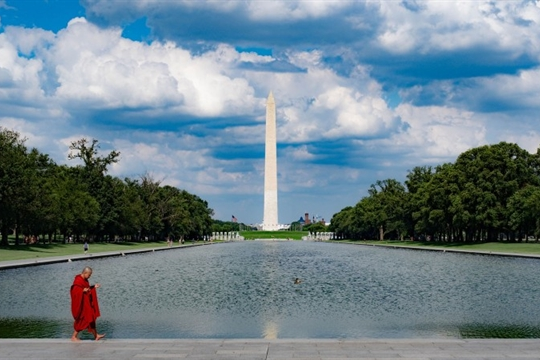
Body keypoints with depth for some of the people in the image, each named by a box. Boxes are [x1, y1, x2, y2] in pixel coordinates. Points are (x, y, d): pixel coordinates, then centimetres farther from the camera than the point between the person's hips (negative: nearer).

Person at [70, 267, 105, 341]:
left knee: (91, 318, 12)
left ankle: (96, 335, 18)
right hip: (81, 303, -10)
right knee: (83, 320, -4)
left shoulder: (84, 280, 9)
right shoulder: (78, 280, -20)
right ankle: (73, 337, 7)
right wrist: (83, 290, -37)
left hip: (86, 303, 10)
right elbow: (74, 291, -26)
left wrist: (94, 287, 10)